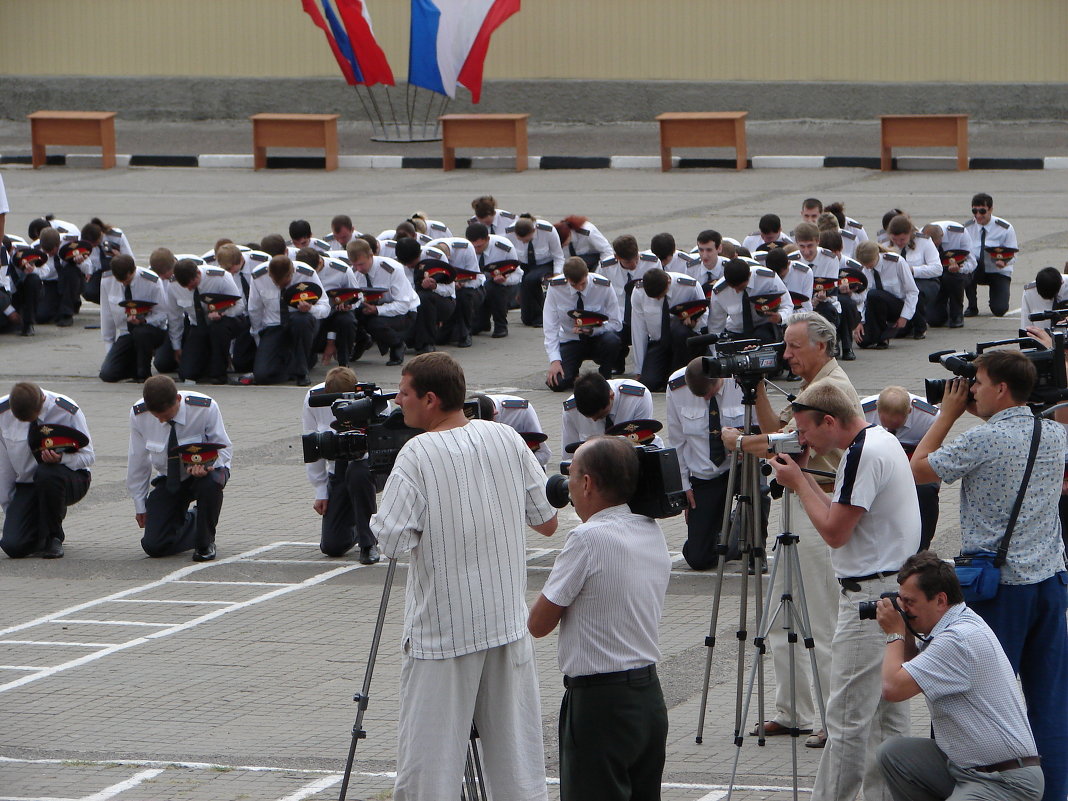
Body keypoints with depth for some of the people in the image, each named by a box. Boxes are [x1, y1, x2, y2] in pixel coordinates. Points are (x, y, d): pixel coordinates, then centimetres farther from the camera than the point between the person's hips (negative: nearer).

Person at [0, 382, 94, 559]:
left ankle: (54, 538, -16)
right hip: (25, 484, 2)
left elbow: (87, 456, -10)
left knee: (48, 473, -41)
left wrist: (61, 458, -32)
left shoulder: (67, 411, -17)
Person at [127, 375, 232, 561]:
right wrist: (140, 505, 1)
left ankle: (205, 542, -13)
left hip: (203, 471, -2)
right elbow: (137, 462, -4)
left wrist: (206, 466, -36)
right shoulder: (138, 415, -17)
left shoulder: (205, 408, -25)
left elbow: (224, 449, -14)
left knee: (210, 482, -41)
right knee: (154, 546, -13)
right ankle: (188, 522, 22)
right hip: (168, 481, 2)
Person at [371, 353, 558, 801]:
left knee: (426, 763, 0)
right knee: (516, 754, 10)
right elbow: (547, 522, 9)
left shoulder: (418, 454, -13)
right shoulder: (508, 440, 2)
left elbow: (391, 541, -17)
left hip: (442, 630, -5)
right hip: (508, 623, 5)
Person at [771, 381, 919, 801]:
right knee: (888, 714, 12)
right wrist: (805, 477, 13)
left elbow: (835, 531, -18)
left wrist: (798, 482, -8)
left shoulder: (863, 455, -18)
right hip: (899, 589, 11)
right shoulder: (884, 442, 14)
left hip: (871, 596, -11)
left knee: (847, 718, -7)